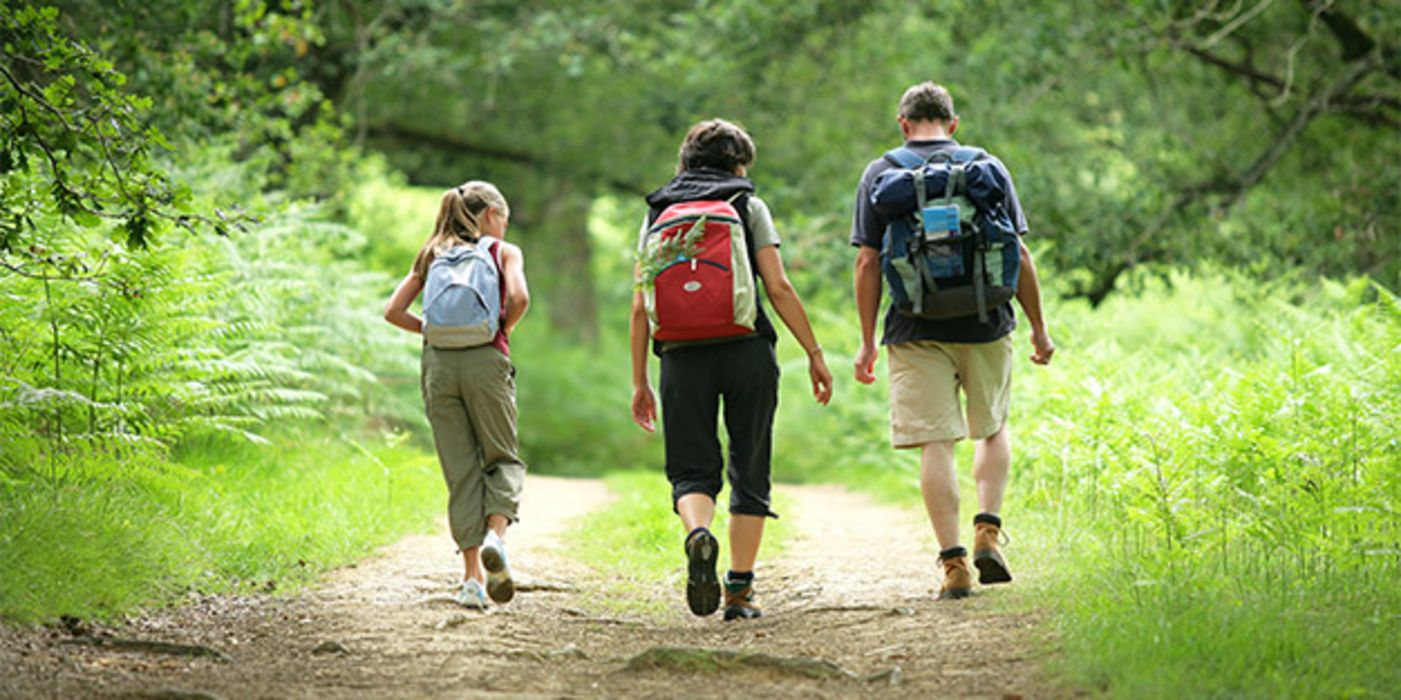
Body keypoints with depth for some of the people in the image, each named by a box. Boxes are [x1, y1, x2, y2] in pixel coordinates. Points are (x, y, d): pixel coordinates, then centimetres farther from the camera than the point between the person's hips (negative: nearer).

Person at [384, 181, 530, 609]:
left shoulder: (433, 255, 18)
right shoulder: (504, 252, 8)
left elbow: (394, 311, 9)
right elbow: (519, 297, -11)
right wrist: (503, 330, 7)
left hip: (438, 363, 3)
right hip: (485, 361, -3)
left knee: (460, 470, 6)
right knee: (503, 458, 11)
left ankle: (473, 575, 2)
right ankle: (495, 535, -17)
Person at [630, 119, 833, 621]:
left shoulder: (658, 213, 13)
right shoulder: (748, 206, 6)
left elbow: (641, 306, 8)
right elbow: (778, 288, -4)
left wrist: (639, 381, 12)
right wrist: (815, 353, 2)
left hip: (682, 355, 1)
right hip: (746, 352, -1)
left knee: (691, 470, 6)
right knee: (749, 472, 8)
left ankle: (698, 533, -27)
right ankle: (740, 590, 5)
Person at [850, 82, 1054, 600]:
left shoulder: (879, 175, 3)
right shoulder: (988, 168, 5)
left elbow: (868, 264, -2)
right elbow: (1019, 255, 3)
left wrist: (867, 341, 3)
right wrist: (1038, 327, 10)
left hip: (917, 331, -1)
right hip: (985, 324, 1)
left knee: (935, 444, 0)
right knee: (992, 429, 21)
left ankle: (953, 561, -6)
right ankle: (988, 530, 5)